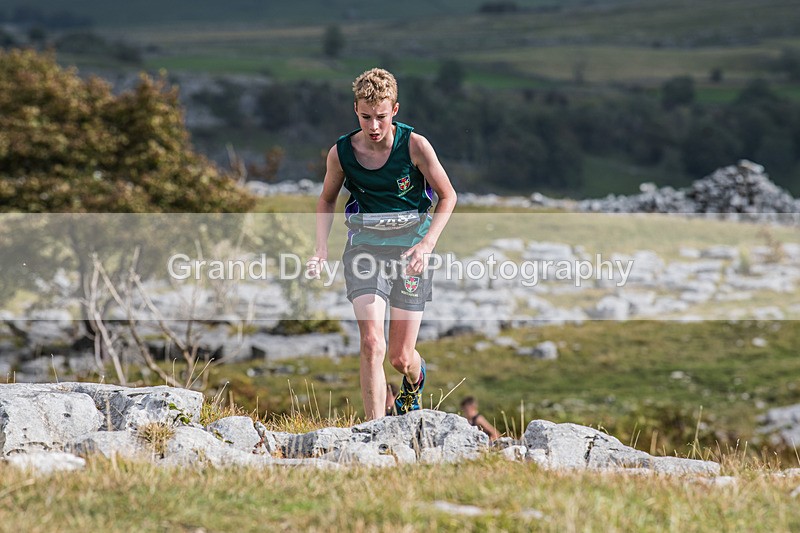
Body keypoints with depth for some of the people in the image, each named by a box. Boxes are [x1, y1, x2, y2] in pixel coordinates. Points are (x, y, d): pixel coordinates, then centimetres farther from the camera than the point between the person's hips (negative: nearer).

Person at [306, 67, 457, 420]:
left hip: (410, 245, -1)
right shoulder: (341, 153, -4)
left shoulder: (415, 146, -11)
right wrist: (321, 251, 1)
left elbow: (448, 196, 0)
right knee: (372, 343, -20)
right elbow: (327, 200, 15)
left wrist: (426, 244, -13)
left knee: (400, 357, 3)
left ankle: (415, 378, 42)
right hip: (364, 244, 1)